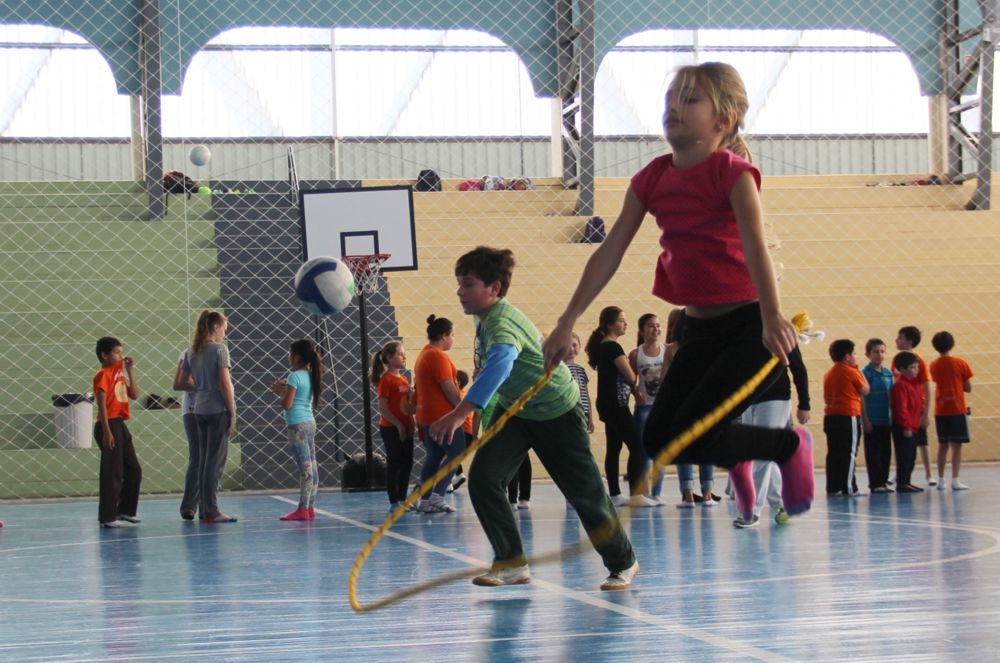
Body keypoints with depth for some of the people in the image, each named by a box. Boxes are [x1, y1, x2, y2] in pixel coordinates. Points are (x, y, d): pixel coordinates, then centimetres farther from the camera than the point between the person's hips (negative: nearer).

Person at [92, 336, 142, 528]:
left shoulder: (119, 373, 16)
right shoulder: (103, 375, -10)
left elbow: (134, 395, 12)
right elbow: (102, 405, -16)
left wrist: (130, 371, 9)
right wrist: (107, 432, -21)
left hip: (120, 425, 9)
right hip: (109, 424, -9)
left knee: (134, 470, 14)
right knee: (112, 474, -7)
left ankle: (125, 510, 25)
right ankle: (108, 517, -2)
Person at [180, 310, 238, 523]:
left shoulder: (192, 352, 10)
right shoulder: (219, 349, -9)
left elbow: (183, 382, 16)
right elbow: (224, 383, -12)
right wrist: (233, 412, -8)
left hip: (199, 410, 7)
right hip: (218, 409, -7)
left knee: (204, 460, 11)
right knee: (216, 460, -4)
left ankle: (204, 509, 14)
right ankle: (211, 512, -4)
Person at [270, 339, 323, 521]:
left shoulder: (295, 376, -12)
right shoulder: (310, 376, 12)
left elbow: (287, 404, -16)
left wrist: (279, 392, 1)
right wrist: (284, 389, 13)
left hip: (297, 425, -9)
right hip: (310, 423, 9)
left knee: (305, 468, -10)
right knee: (312, 467, 8)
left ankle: (303, 509, -10)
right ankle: (310, 507, 12)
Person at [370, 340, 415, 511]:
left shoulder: (404, 379, 13)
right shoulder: (386, 380, -11)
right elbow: (383, 408, -15)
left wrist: (411, 423, 7)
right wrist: (398, 425, -17)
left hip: (405, 428, 8)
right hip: (391, 428, -8)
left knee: (407, 464, 9)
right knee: (394, 464, -3)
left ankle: (403, 500, 18)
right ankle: (394, 502, 1)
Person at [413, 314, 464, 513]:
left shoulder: (424, 355, 17)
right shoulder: (438, 357, -14)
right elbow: (448, 388, -18)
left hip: (426, 415, 10)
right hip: (442, 415, -10)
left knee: (434, 456, 12)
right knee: (456, 452, -6)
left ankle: (425, 500, 11)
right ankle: (437, 496, -14)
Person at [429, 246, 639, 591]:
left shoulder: (503, 323, -34)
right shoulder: (484, 316, -7)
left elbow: (499, 365, -55)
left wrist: (458, 413, -65)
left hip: (557, 413, -7)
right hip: (513, 410, 7)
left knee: (585, 493, 3)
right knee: (482, 478, -12)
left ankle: (623, 563, 24)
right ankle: (512, 563, -4)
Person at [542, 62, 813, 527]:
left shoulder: (732, 172, -14)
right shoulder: (652, 179, 4)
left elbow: (755, 245, -28)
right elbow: (609, 253, 4)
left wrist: (771, 317, -43)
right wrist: (566, 323, 0)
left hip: (748, 326, -7)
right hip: (699, 328, 7)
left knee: (688, 436, -15)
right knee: (658, 437, 1)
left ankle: (789, 446, 10)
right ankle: (736, 460, 31)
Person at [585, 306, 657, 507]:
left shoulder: (602, 346, 15)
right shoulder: (613, 347, -14)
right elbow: (630, 375, -13)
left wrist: (634, 391, 0)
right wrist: (636, 390, 8)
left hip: (609, 405, 10)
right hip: (615, 404, -10)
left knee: (613, 448, 10)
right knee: (637, 446, -11)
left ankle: (614, 494, 12)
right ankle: (636, 494, -16)